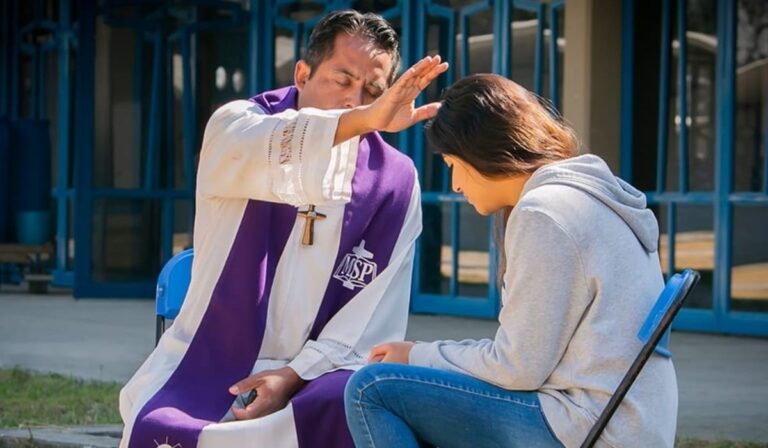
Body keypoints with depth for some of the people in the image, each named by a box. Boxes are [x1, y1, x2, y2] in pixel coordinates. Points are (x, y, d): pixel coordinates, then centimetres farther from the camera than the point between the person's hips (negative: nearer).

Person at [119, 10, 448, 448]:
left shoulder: (395, 181, 3)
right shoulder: (236, 125, 1)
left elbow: (376, 317, -3)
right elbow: (270, 154, -26)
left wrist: (296, 375, -17)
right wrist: (364, 121, -42)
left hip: (312, 377, 1)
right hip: (207, 366, -1)